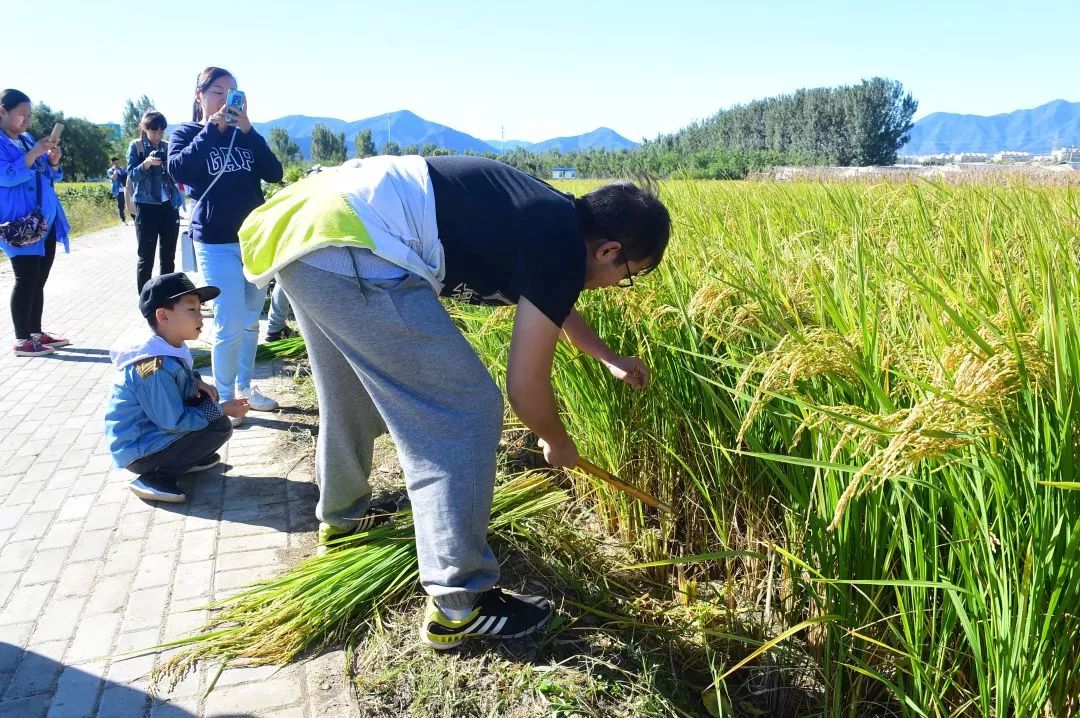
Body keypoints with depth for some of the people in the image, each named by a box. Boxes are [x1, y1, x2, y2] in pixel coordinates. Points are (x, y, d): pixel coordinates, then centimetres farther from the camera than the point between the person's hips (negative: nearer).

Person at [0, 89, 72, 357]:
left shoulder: (27, 139, 16)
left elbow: (50, 176, 20)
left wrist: (53, 161, 0)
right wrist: (33, 154, -21)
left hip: (46, 221, 7)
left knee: (38, 280, 10)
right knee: (26, 279, -8)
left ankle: (36, 333, 17)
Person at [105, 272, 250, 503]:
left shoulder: (170, 349, -2)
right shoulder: (155, 366, -29)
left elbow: (178, 379, 20)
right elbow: (174, 422, -25)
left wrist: (195, 382, -2)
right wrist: (221, 410, -17)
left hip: (154, 428, 9)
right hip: (136, 451, -9)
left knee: (206, 399, 8)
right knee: (220, 427, -16)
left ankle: (187, 457, 11)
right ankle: (156, 478, -10)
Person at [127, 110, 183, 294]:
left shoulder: (168, 147, 9)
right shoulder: (136, 146, 2)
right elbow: (132, 174, -6)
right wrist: (146, 163, -24)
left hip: (169, 206, 3)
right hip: (146, 207, -3)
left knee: (168, 257, 5)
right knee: (146, 258, -2)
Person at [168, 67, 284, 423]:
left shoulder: (244, 133, 13)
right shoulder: (186, 133, 4)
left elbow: (274, 173, -2)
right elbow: (178, 169, -18)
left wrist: (248, 130, -11)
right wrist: (212, 127, -15)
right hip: (216, 242, -4)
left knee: (251, 320, 12)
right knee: (230, 326, -9)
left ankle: (245, 387, 26)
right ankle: (225, 399, 5)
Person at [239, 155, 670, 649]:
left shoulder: (546, 217, 19)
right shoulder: (562, 250, -7)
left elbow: (550, 303, 39)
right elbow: (525, 386, -3)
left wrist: (609, 359, 48)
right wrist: (558, 444, 17)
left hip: (306, 225, 11)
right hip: (347, 251, -11)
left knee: (350, 397, 29)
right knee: (465, 411, -5)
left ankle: (341, 517, 52)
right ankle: (457, 606, 1)